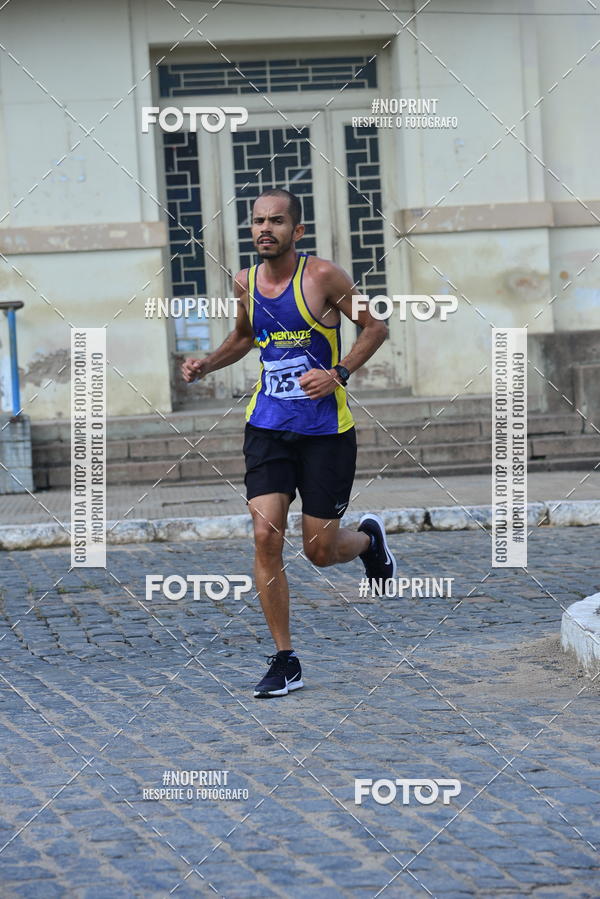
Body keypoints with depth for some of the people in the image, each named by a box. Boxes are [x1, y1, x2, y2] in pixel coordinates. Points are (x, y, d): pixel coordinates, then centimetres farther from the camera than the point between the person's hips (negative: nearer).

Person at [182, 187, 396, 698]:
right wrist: (208, 364, 6)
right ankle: (285, 661, 0)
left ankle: (369, 538, 40)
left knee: (320, 551, 1)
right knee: (265, 536, -10)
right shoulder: (246, 283, 4)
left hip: (325, 428, -3)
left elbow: (375, 327, -3)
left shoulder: (321, 276, -10)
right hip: (268, 426, 3)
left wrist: (339, 373, -17)